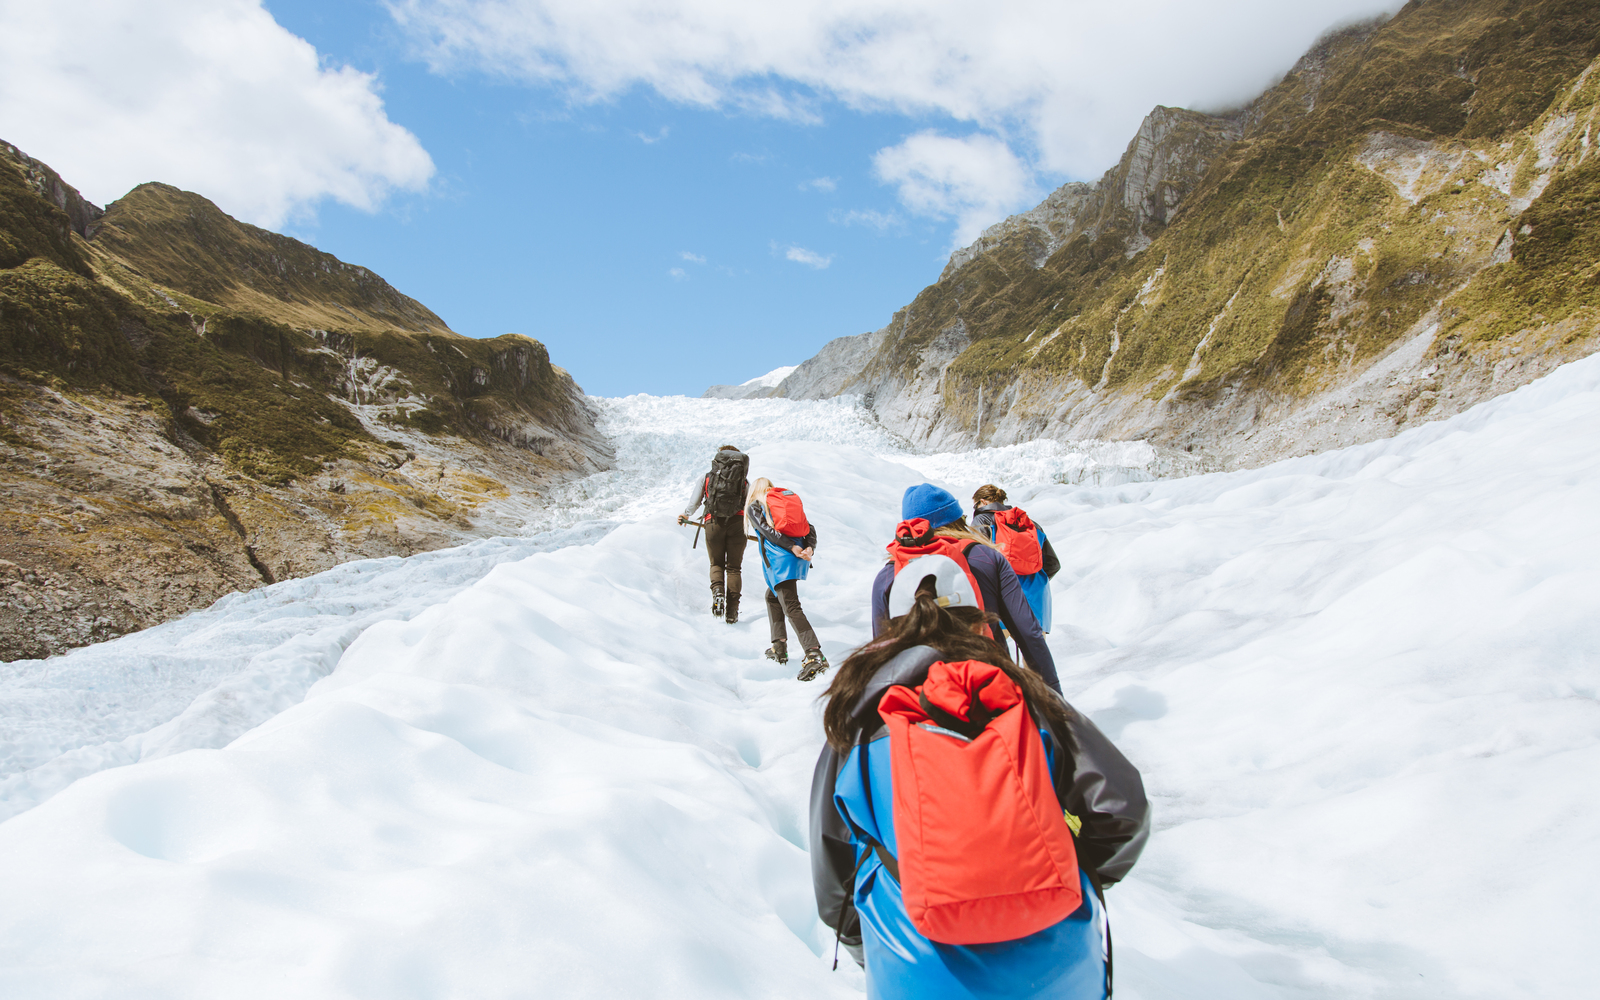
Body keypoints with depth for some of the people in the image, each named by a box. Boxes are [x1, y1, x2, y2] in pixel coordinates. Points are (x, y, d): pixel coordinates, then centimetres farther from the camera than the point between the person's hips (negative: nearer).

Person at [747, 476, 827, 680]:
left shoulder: (753, 508, 8)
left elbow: (768, 531, -11)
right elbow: (810, 528, 10)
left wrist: (792, 548, -15)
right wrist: (809, 549, -4)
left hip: (780, 560, -7)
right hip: (798, 559, 7)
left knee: (791, 607, -14)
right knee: (772, 596, 25)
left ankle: (815, 655, -29)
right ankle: (779, 647, 23)